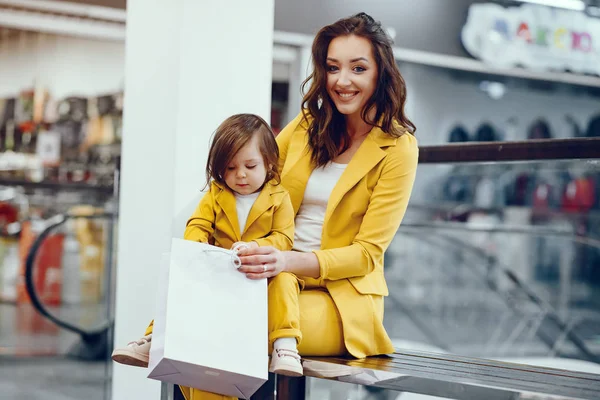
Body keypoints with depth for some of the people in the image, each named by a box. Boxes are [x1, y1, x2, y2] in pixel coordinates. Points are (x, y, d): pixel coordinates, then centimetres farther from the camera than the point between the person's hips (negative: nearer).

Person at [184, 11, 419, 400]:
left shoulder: (398, 148, -4)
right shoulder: (309, 124, 10)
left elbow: (367, 252, -8)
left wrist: (290, 262, -25)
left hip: (341, 297, -5)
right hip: (279, 278, 5)